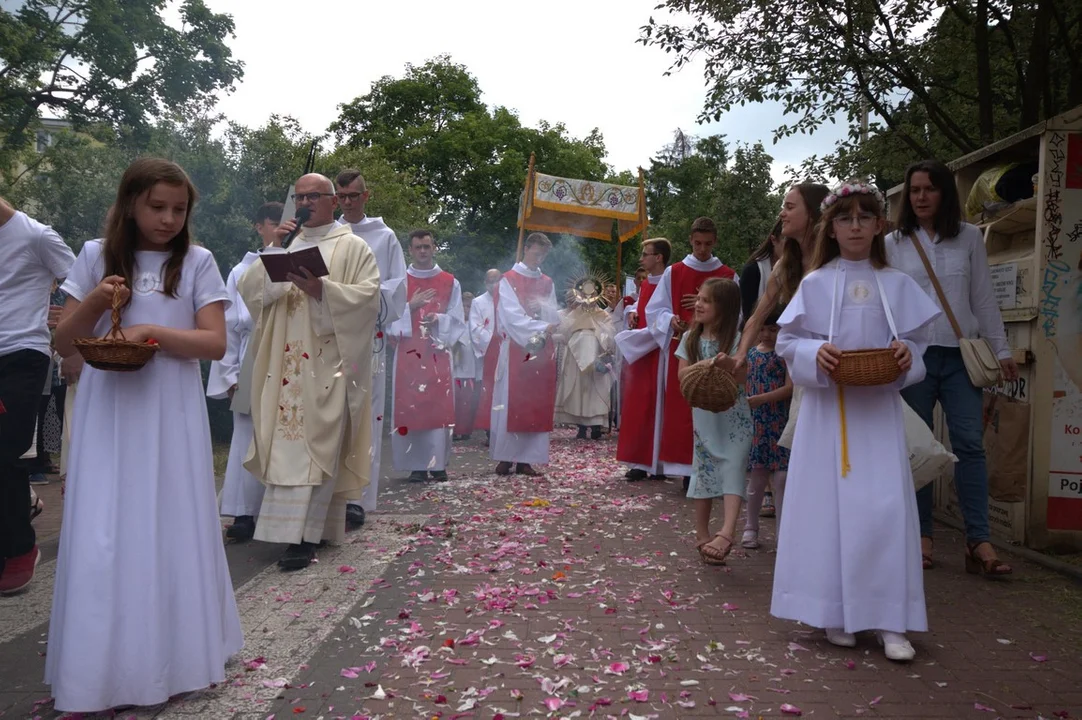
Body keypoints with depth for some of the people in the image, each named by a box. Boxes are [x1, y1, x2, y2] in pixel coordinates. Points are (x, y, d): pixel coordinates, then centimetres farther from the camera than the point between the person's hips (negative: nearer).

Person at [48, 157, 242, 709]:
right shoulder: (96, 256, 5)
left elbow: (215, 343, -6)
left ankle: (173, 655, 23)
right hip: (107, 417, 1)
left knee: (172, 530, 7)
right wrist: (95, 302, -12)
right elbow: (64, 344, 5)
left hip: (170, 417, -1)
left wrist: (152, 331, -18)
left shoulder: (197, 262, 1)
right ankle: (94, 672, 17)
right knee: (101, 537, 3)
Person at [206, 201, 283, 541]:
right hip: (253, 363, 1)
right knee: (249, 440, 1)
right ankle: (245, 513, 7)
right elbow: (229, 325, 10)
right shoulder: (241, 271, 11)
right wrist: (231, 374, 6)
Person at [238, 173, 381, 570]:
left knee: (315, 445, -10)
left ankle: (304, 536, -9)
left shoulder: (353, 247, 6)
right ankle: (293, 527, 11)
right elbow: (249, 290, 9)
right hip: (285, 363, 5)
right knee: (286, 444, 3)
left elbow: (368, 295, -7)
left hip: (327, 364, -5)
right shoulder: (287, 246, 19)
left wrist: (322, 289, -21)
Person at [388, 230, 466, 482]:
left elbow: (457, 320, 5)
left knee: (439, 406, -2)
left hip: (438, 352, 0)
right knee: (411, 407, -3)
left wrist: (438, 320, -13)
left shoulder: (450, 283, 9)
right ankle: (416, 464, 2)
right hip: (408, 353, 0)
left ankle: (438, 463, 5)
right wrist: (411, 307, -16)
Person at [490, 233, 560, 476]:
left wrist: (544, 334, -14)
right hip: (515, 350, -5)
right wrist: (542, 327, -21)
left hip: (541, 351, 5)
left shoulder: (547, 283, 15)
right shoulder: (508, 280, 1)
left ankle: (526, 459, 4)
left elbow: (552, 317, 7)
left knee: (537, 405, 1)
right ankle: (505, 457, 0)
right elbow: (512, 316, -11)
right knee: (510, 403, -5)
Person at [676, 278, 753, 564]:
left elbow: (742, 376, -12)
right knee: (704, 472, 10)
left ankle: (726, 533, -25)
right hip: (704, 415, 4)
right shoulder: (691, 338, 4)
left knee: (732, 470, -15)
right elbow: (683, 374, -1)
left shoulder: (735, 339, -6)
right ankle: (702, 533, 20)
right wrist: (704, 366, -19)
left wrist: (728, 364, -32)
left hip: (733, 417, -3)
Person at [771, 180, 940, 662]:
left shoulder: (897, 285, 7)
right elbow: (788, 343, 2)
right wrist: (816, 354, -17)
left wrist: (907, 356, -13)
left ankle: (889, 621, 4)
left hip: (880, 409, 1)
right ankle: (835, 613, 13)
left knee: (884, 507, -5)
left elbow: (917, 343, 9)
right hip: (827, 408, -1)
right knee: (828, 505, 1)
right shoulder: (814, 284, 3)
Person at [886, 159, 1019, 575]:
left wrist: (1001, 348, 9)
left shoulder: (969, 238, 8)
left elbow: (983, 298, 10)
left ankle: (978, 540, -2)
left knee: (969, 443, -6)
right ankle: (922, 536, 13)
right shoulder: (894, 244, 5)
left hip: (960, 355, 1)